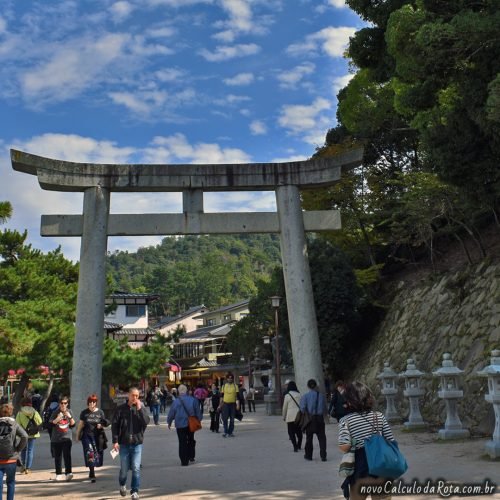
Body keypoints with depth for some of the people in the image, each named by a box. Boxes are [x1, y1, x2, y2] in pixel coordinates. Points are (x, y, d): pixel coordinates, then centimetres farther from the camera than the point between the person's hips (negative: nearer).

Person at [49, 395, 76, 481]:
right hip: (56, 438, 0)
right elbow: (51, 424, -6)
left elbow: (73, 424, 7)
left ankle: (68, 473, -18)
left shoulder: (69, 412, 6)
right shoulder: (55, 413, 0)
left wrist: (70, 417, -10)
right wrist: (57, 418, -21)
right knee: (57, 457, 7)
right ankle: (59, 474, 18)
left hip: (67, 437, 0)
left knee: (67, 455, -14)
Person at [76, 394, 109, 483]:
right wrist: (77, 435, 10)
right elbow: (80, 425, 10)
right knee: (90, 454, -12)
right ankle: (92, 475, -11)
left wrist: (101, 425, -9)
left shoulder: (100, 412, 5)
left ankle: (91, 471, 26)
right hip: (87, 436, -1)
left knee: (97, 455, 4)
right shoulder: (84, 413, 4)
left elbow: (104, 423, 13)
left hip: (97, 436, 1)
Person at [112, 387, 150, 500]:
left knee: (136, 468, -4)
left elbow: (146, 422, -10)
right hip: (124, 443, 0)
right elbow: (115, 425, -1)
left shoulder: (141, 408, 3)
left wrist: (140, 409, -17)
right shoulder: (121, 409, 0)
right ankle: (122, 484, 37)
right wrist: (115, 441, -7)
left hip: (137, 443, 0)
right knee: (124, 468, 8)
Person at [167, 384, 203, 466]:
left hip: (180, 425, -2)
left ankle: (184, 461, 2)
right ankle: (191, 456, 25)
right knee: (191, 440, 22)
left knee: (182, 442, 3)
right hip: (191, 424, 3)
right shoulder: (193, 400, -7)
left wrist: (169, 422, 13)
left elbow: (171, 413, -3)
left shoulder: (176, 401, -12)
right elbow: (198, 411, 1)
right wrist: (199, 419, 17)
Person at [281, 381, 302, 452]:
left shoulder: (287, 395, -7)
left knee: (291, 432, 4)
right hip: (299, 415, 3)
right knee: (299, 431, 16)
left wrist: (284, 416, 11)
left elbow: (284, 407, -1)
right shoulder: (299, 395, 0)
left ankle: (295, 446, -6)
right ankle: (299, 445, 26)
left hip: (290, 416, -3)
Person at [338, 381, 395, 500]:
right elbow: (391, 441, 0)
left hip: (360, 471, -3)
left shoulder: (346, 420, -8)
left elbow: (344, 447, -20)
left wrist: (354, 447, 0)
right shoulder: (379, 416, 3)